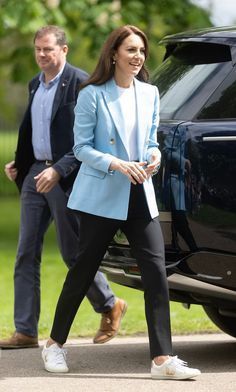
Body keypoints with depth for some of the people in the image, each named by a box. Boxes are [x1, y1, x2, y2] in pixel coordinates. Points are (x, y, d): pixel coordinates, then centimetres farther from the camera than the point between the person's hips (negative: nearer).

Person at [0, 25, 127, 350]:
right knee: (26, 254, 4)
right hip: (35, 173, 8)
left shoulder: (80, 83, -11)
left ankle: (110, 307, 23)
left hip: (66, 177, -8)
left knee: (73, 252, 1)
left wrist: (59, 170, -23)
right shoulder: (35, 85, 14)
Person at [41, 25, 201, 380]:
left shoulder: (150, 94, 9)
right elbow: (81, 147, -6)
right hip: (101, 196, -4)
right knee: (83, 270, 4)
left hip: (140, 195, 4)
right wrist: (116, 164, -20)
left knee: (156, 271, -7)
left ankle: (162, 358, -9)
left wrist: (154, 155, -5)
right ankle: (55, 344, 22)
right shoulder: (93, 95, -6)